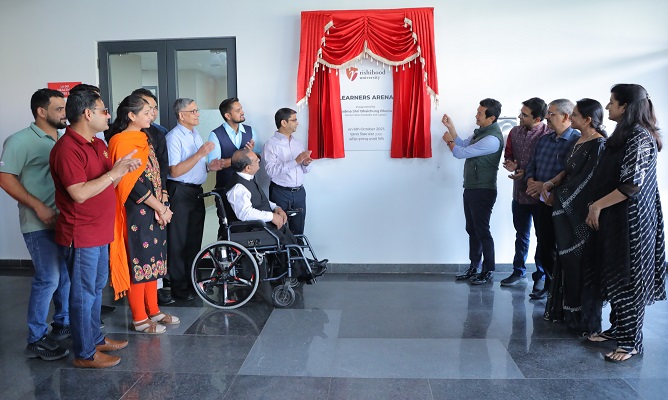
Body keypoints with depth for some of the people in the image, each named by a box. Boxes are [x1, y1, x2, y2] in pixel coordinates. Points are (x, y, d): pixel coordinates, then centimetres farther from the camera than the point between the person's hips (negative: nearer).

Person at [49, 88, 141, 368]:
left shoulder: (98, 144, 12)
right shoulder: (67, 149, -19)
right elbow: (79, 193, -26)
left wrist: (124, 170, -2)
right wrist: (114, 172, -20)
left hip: (99, 232, 10)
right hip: (80, 236, -9)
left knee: (96, 287, 20)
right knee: (83, 293, 2)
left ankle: (95, 338, 36)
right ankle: (85, 354, 15)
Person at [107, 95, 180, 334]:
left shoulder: (143, 139, 13)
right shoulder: (122, 142, -14)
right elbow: (133, 184, -20)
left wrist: (160, 207, 2)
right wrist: (161, 208, -14)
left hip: (152, 210, 9)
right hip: (136, 212, -9)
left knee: (152, 259, 15)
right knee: (138, 262, 1)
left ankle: (153, 311, 27)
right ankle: (140, 319, 13)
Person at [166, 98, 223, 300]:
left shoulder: (196, 134, 16)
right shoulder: (174, 137, -13)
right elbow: (175, 171, -21)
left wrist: (209, 166, 4)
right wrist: (199, 154, -24)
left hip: (196, 191, 9)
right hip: (180, 192, -8)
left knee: (195, 238, 15)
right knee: (178, 241, 2)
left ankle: (192, 281, 28)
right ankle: (178, 286, 13)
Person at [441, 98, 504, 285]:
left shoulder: (492, 139, -23)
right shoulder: (480, 131, 9)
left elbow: (461, 153, -21)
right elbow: (463, 146, 11)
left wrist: (448, 141, -2)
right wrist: (451, 127, 2)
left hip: (483, 191, -9)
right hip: (471, 189, 10)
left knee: (482, 231, -2)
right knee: (472, 229, 13)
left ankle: (488, 272, 10)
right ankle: (473, 268, 23)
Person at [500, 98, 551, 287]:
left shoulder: (548, 134, -15)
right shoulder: (515, 132, 5)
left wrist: (528, 174, -18)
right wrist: (510, 164, -6)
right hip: (519, 192, 6)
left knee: (542, 236, 7)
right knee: (521, 234, 18)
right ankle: (519, 271, 30)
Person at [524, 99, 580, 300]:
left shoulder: (577, 141, -12)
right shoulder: (544, 140, 13)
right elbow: (532, 165, 17)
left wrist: (547, 186, -19)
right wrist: (531, 181, -3)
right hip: (542, 201, 7)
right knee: (544, 245, 13)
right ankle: (546, 283, 28)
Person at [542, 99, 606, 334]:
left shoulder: (598, 146, -16)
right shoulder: (579, 141, 10)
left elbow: (585, 180, -18)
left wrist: (557, 196, -8)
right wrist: (552, 183, -3)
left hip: (582, 214, -8)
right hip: (567, 210, 8)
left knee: (580, 263, 0)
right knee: (567, 260, 14)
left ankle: (585, 320, 13)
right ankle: (565, 310, 27)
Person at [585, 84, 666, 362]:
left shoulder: (641, 139, -16)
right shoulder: (622, 136, 13)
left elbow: (632, 185, -21)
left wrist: (597, 205, -13)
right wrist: (597, 206, 10)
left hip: (631, 221, -9)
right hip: (613, 218, 9)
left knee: (628, 279, 0)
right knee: (614, 275, 15)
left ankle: (631, 342, 11)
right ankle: (617, 329, 28)